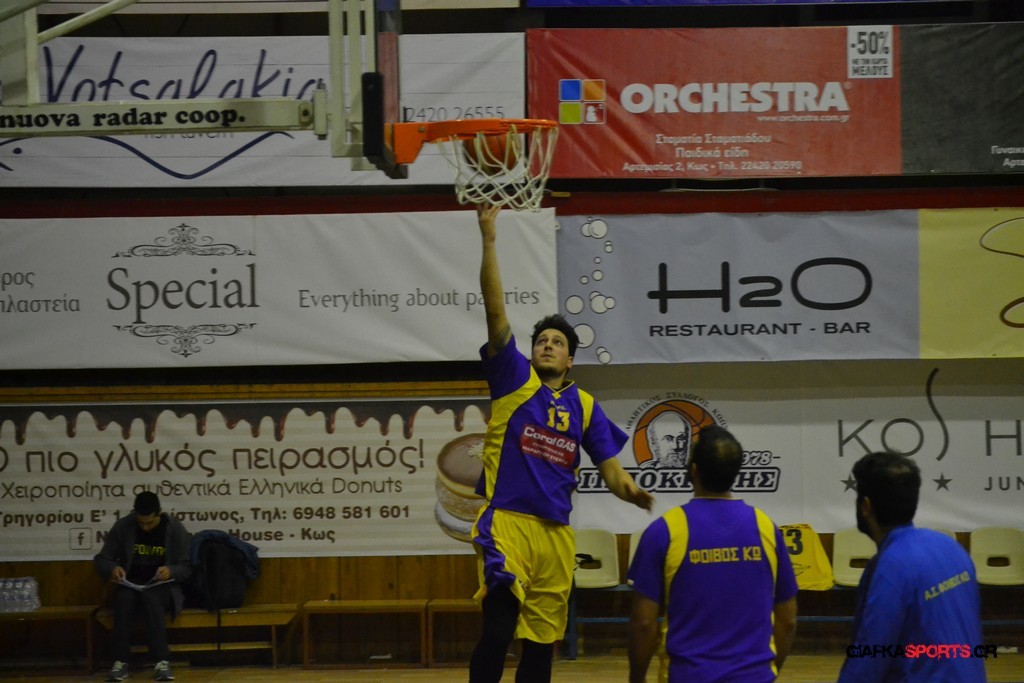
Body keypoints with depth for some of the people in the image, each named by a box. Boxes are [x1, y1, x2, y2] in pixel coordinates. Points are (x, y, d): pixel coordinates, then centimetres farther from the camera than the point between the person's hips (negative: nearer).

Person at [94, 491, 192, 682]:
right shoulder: (122, 526, -1)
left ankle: (162, 661, -39)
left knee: (150, 597, -37)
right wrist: (112, 568, -19)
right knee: (124, 598, -36)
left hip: (162, 586, -1)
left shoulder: (175, 529, -3)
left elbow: (187, 567, 1)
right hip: (130, 585, 1)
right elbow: (100, 560, 5)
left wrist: (171, 571, -22)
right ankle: (120, 662, -33)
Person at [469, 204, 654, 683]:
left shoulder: (584, 405, 13)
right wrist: (488, 238, -11)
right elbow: (495, 309, -4)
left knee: (541, 643, 8)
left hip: (557, 532, 4)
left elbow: (609, 467, 13)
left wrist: (630, 490, -11)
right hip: (507, 522, -4)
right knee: (498, 630, -19)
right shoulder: (514, 379, 4)